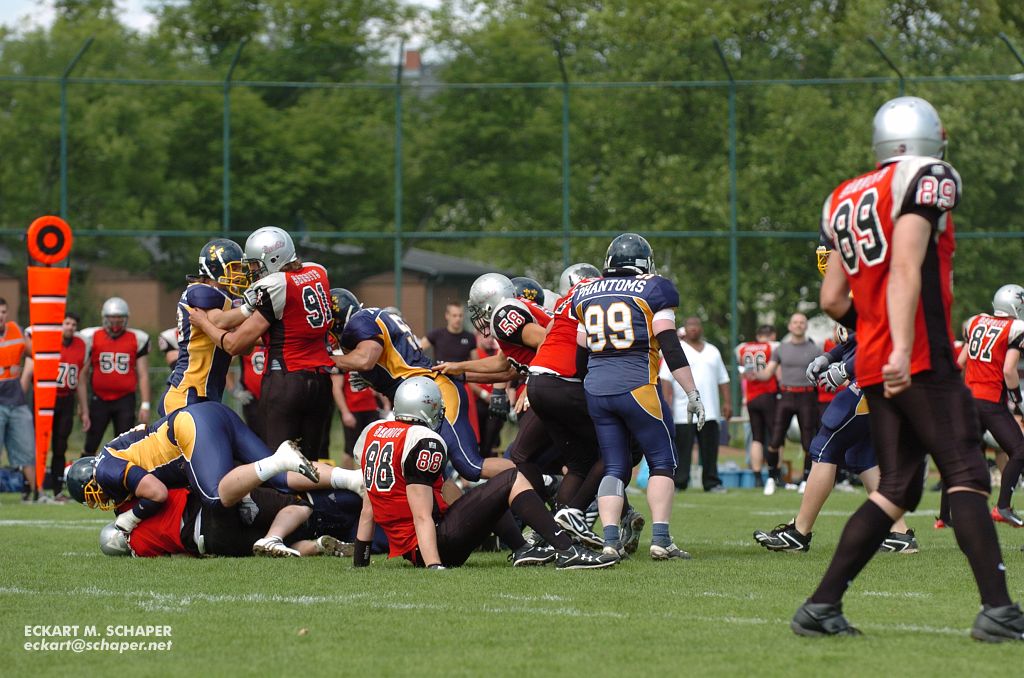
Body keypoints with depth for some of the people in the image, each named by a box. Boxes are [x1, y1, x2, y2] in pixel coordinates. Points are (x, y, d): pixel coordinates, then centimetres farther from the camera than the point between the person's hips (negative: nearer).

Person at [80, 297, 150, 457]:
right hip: (99, 400, 0)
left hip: (125, 400, 0)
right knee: (91, 445, 1)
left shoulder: (137, 340, 3)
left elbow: (143, 375, 5)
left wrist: (145, 405, 0)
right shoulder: (92, 337, 2)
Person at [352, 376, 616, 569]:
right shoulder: (424, 442, -14)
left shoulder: (373, 434, 12)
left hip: (405, 548, 10)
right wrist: (434, 567, -26)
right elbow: (421, 517, -21)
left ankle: (521, 549, 14)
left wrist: (359, 562, 23)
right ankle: (567, 551, -12)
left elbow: (368, 508, 18)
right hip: (439, 544, -10)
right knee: (512, 480, -3)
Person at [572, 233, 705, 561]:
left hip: (596, 387, 5)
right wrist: (692, 393, -5)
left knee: (614, 468, 10)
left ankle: (611, 541, -5)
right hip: (637, 385, -5)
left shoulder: (585, 294, 14)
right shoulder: (653, 289, 0)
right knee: (662, 461, 5)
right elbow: (670, 348, -7)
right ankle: (660, 538, -7)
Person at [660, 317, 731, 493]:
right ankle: (678, 482, -2)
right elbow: (666, 379, -3)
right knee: (682, 449, -6)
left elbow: (723, 380, 20)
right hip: (683, 412, -4)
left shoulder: (713, 352, 19)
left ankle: (712, 482, 7)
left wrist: (727, 402, 10)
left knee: (710, 450, 2)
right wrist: (667, 403, -14)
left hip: (709, 412, 4)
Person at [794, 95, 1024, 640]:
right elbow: (906, 268, -17)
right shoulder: (928, 180, -4)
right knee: (967, 477, -6)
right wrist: (903, 346, -25)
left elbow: (833, 299, 18)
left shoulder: (846, 200, 18)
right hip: (922, 361, -7)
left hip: (872, 366, 7)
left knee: (897, 489, 10)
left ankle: (821, 606, 4)